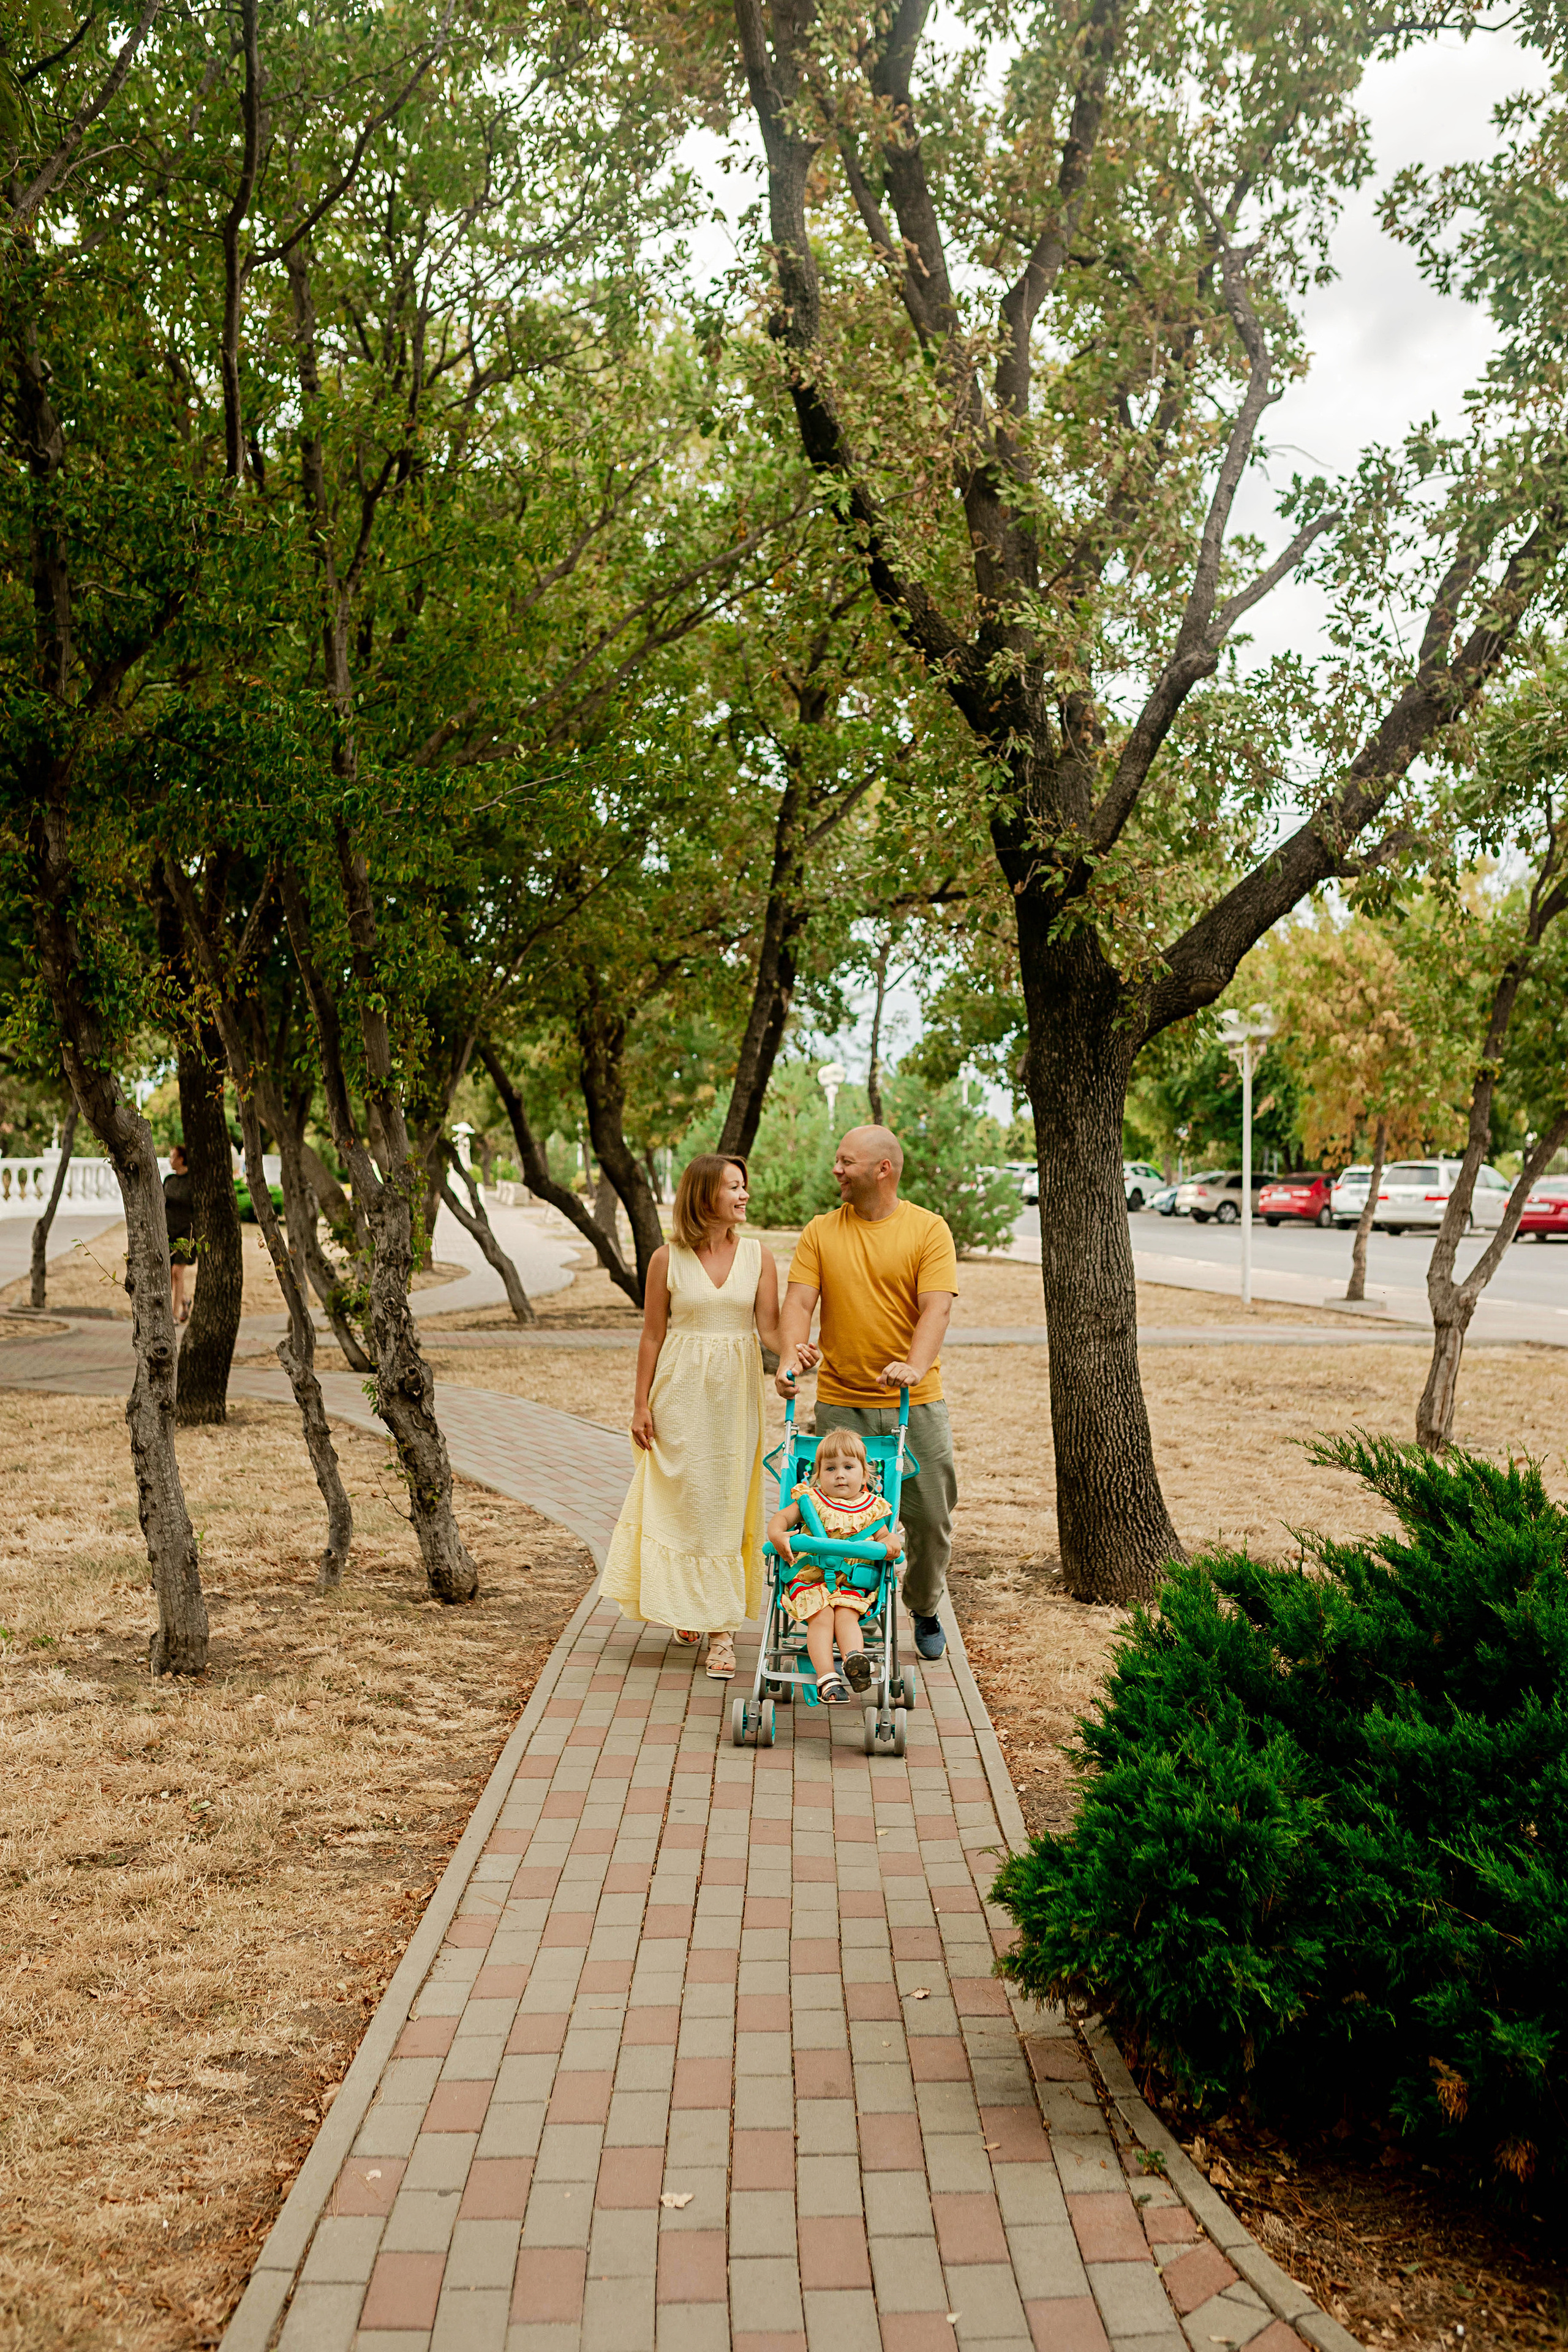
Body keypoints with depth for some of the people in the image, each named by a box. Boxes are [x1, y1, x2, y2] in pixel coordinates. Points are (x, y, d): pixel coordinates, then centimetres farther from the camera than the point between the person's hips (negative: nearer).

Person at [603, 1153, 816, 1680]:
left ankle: (722, 1627, 7)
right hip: (680, 1391, -1)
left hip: (736, 1389, 1)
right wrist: (641, 1404, 1)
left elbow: (769, 1327, -3)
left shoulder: (757, 1256, 1)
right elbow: (653, 1336, 2)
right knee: (682, 1499, 4)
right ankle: (687, 1608, 26)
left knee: (727, 1503, 2)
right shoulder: (668, 1259, -2)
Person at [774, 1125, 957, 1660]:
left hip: (915, 1402, -1)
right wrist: (789, 1356, -21)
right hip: (840, 1404, 1)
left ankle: (925, 1611, 30)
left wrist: (915, 1365, -29)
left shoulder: (929, 1230, -1)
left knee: (930, 1516, 7)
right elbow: (799, 1301, -3)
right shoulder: (821, 1232, 6)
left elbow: (936, 1308, -12)